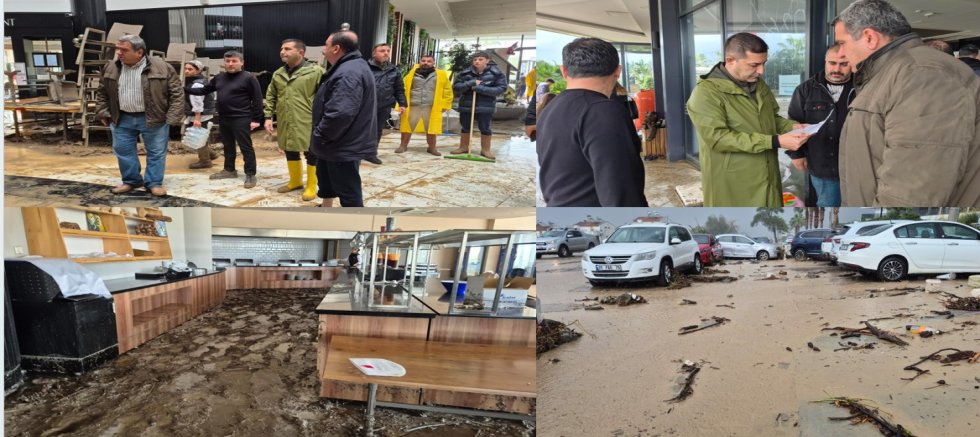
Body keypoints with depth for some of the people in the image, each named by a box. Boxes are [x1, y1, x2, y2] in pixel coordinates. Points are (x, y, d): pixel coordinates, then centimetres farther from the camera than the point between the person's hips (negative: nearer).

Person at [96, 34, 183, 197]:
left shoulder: (161, 67, -12)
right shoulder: (111, 68, 1)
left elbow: (177, 92, -9)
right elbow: (102, 93, 13)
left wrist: (172, 117, -13)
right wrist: (103, 113, 5)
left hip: (153, 119, -4)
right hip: (122, 119, 4)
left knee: (156, 152, 4)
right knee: (123, 150, 11)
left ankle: (154, 183, 18)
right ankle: (131, 180, 27)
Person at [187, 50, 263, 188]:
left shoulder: (248, 78, -9)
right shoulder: (219, 78, 13)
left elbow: (257, 100, -10)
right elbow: (203, 90, 20)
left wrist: (256, 119, -14)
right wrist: (185, 89, 11)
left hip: (241, 119, -7)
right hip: (224, 119, 7)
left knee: (246, 147, -3)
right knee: (228, 146, 17)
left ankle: (250, 175, 2)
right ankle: (229, 170, 30)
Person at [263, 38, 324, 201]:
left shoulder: (316, 71, -12)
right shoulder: (278, 74, 9)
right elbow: (270, 97, 17)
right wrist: (268, 116, 9)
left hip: (308, 124, -6)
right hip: (285, 124, 6)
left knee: (311, 154, 5)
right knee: (290, 152, 18)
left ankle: (311, 186, 19)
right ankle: (295, 181, 36)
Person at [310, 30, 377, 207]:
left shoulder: (348, 73, -26)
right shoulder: (349, 67, 12)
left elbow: (340, 113, -35)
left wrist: (320, 136, -20)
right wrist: (322, 136, 18)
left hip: (344, 146, -11)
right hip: (342, 142, 11)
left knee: (348, 190, -2)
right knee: (325, 175, 28)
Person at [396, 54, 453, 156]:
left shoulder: (441, 75, 3)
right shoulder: (412, 74, 5)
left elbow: (447, 91, 8)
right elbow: (403, 88, 8)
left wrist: (444, 105, 4)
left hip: (431, 107, -1)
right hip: (413, 106, 1)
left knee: (431, 128, 4)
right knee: (407, 127, 5)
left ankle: (432, 148, 19)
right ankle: (403, 146, 19)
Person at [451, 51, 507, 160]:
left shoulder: (496, 73, -6)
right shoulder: (465, 73, 0)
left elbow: (501, 88, -11)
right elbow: (456, 87, 0)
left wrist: (482, 89, -20)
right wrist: (469, 84, -19)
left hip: (485, 106, -2)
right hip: (466, 106, 2)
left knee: (485, 128, 4)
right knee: (465, 127, 12)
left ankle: (485, 150, 17)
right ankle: (463, 147, 27)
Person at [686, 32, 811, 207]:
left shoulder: (759, 84, 11)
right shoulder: (706, 93, -16)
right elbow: (718, 138, -24)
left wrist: (791, 127, -1)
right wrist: (775, 141, -25)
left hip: (766, 179, 8)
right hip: (731, 188, -7)